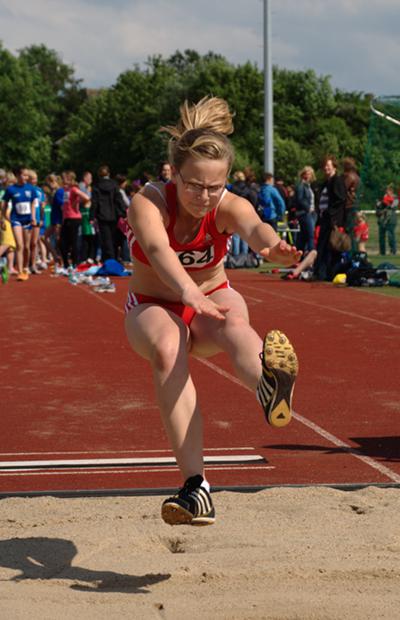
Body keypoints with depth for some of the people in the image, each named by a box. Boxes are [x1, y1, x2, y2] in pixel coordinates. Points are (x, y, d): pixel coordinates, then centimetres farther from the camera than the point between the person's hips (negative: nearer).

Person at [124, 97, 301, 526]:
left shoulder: (228, 206, -19)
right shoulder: (148, 203, -24)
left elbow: (252, 226, -44)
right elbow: (158, 249, -46)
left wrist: (270, 244, -69)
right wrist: (190, 294, -67)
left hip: (213, 299, 1)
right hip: (153, 309, -1)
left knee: (234, 323, -37)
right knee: (168, 351, -38)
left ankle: (270, 388, -75)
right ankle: (195, 487, -48)